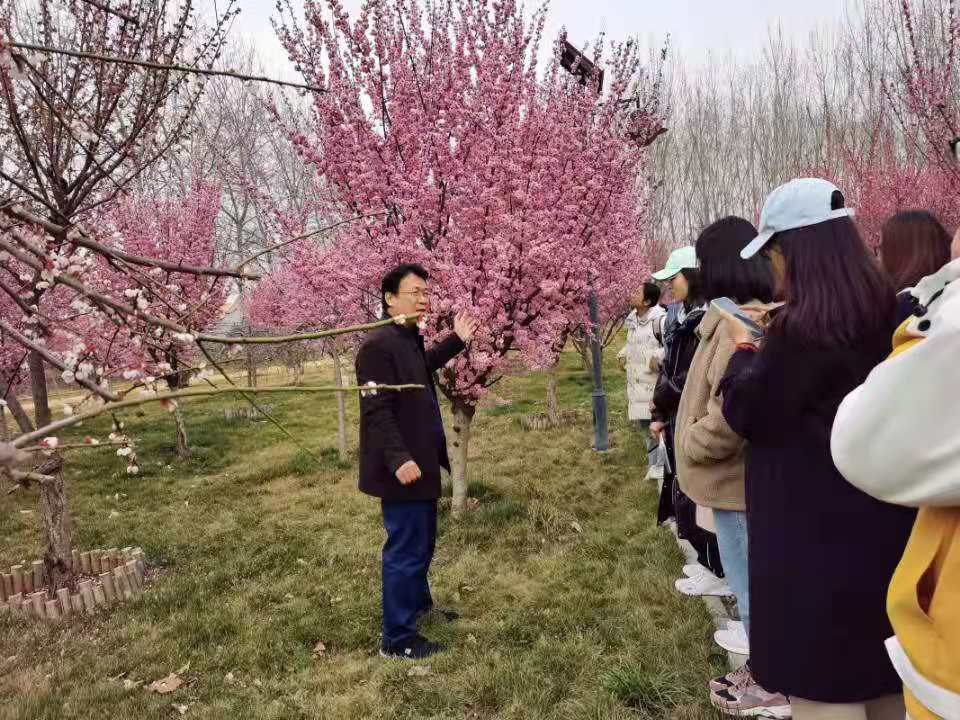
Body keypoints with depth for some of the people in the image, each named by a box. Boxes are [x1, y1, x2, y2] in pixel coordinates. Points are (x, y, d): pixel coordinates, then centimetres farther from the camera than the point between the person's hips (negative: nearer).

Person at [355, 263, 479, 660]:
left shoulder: (410, 340, 10)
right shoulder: (378, 345, -21)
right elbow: (376, 411, -26)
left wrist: (456, 340, 29)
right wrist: (399, 459, -32)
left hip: (420, 463, 10)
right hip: (402, 469, -10)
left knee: (422, 541, 25)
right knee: (406, 549, 0)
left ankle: (419, 604, 45)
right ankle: (397, 639, 14)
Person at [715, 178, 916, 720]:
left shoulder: (802, 328, -22)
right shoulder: (885, 312, 4)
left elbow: (748, 415, -11)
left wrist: (744, 349, 3)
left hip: (816, 528, -8)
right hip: (882, 517, 9)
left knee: (821, 676, 6)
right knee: (881, 670, 23)